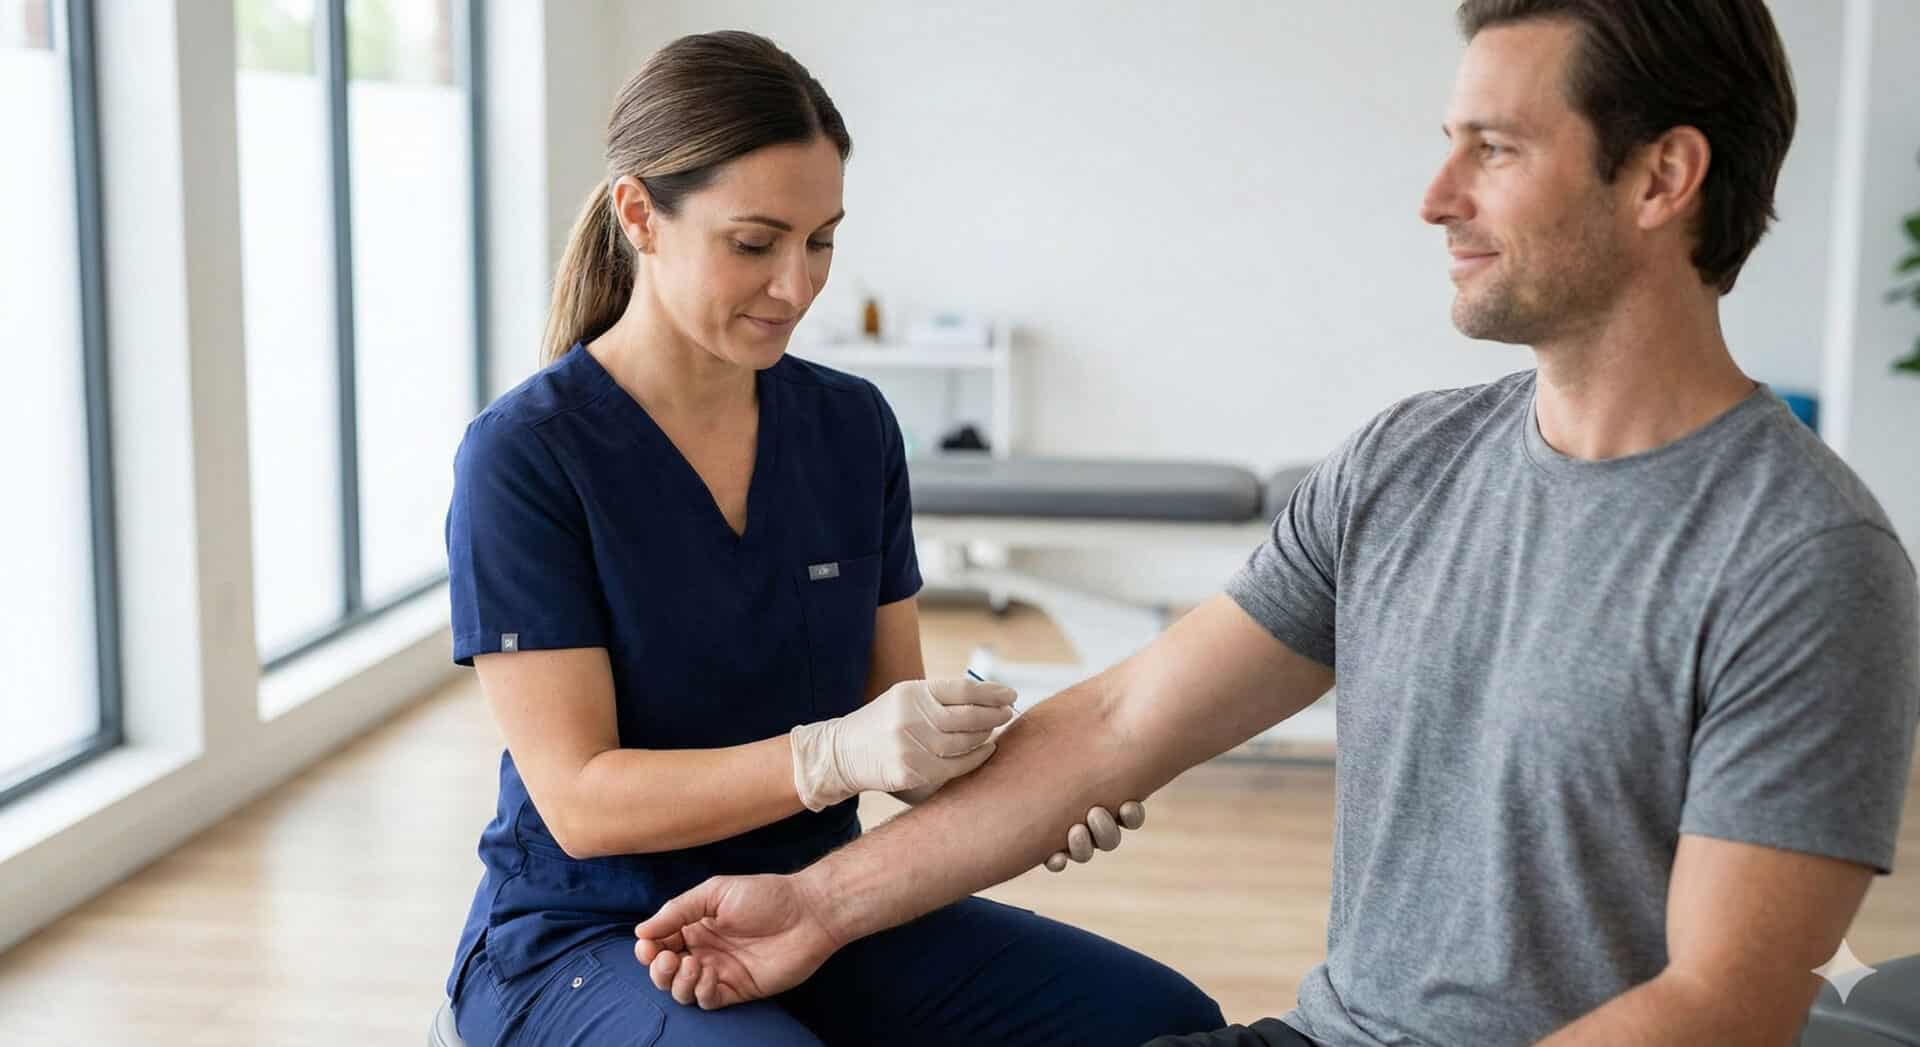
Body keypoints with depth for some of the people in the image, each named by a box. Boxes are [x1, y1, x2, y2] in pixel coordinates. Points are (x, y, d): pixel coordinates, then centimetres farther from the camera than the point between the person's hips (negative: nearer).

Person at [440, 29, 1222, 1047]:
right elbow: (580, 799, -17)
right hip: (589, 938, -4)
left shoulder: (853, 427, 2)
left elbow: (891, 713, 5)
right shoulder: (523, 454, -13)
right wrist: (834, 756, -32)